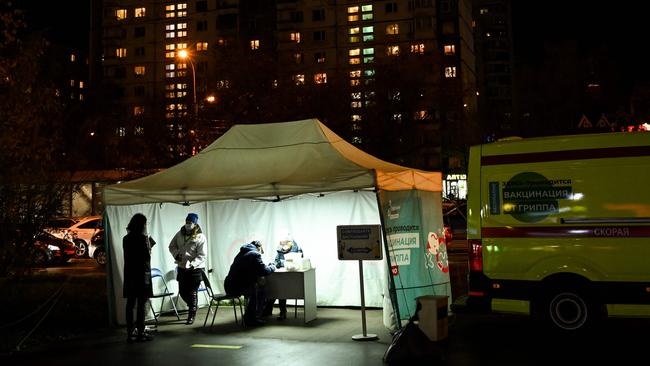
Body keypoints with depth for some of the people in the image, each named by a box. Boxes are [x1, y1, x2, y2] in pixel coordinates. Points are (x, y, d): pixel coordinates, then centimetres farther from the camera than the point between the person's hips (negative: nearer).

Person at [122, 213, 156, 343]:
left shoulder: (126, 239, 6)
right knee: (141, 304, 0)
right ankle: (140, 332, 5)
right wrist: (149, 243, -1)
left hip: (129, 275, 6)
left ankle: (130, 333, 12)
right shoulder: (143, 238, -13)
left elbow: (130, 255, 12)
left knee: (130, 303, 8)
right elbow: (147, 256, -12)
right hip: (142, 274, -6)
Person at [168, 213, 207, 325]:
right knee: (182, 291, 12)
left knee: (192, 293, -1)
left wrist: (191, 264, -29)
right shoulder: (180, 234, 2)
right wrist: (176, 254, -8)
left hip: (195, 269, -6)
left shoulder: (200, 237, -15)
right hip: (182, 267, 6)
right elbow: (172, 246, 12)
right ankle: (193, 307, 38)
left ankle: (191, 315, 15)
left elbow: (201, 256, -17)